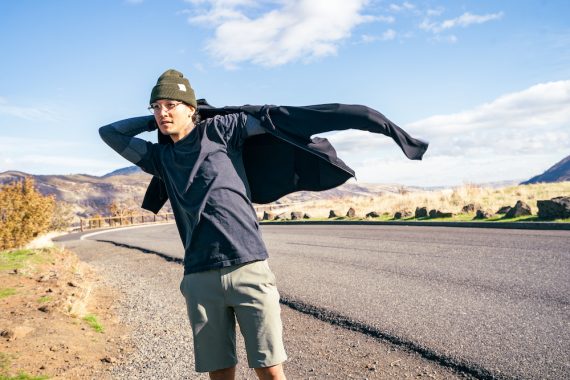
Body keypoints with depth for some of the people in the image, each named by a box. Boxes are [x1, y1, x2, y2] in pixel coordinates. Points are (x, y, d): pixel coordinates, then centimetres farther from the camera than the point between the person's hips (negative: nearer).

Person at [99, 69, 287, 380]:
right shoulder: (160, 157, 17)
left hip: (248, 268, -3)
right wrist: (153, 121, 19)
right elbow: (109, 133, 23)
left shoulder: (218, 131, 5)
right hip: (199, 277, 4)